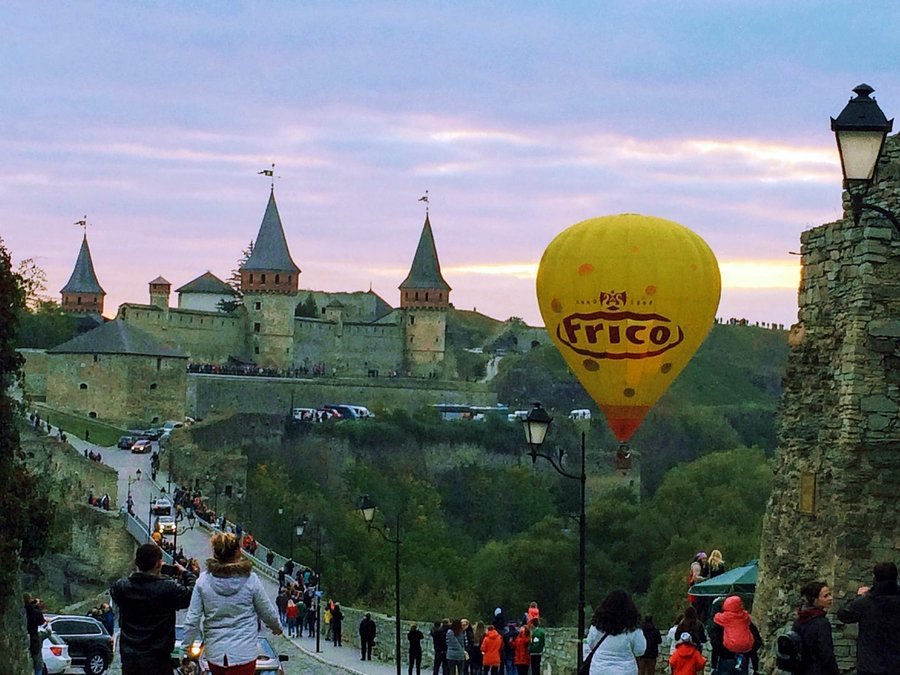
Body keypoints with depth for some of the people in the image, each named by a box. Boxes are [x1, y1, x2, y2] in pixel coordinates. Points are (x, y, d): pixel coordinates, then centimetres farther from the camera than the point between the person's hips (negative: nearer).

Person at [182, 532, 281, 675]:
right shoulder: (250, 579, -10)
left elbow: (192, 620, -3)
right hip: (243, 654, -3)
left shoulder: (203, 580, -5)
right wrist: (277, 627, 25)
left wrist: (186, 647, 12)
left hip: (214, 652, 3)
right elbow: (268, 613, 3)